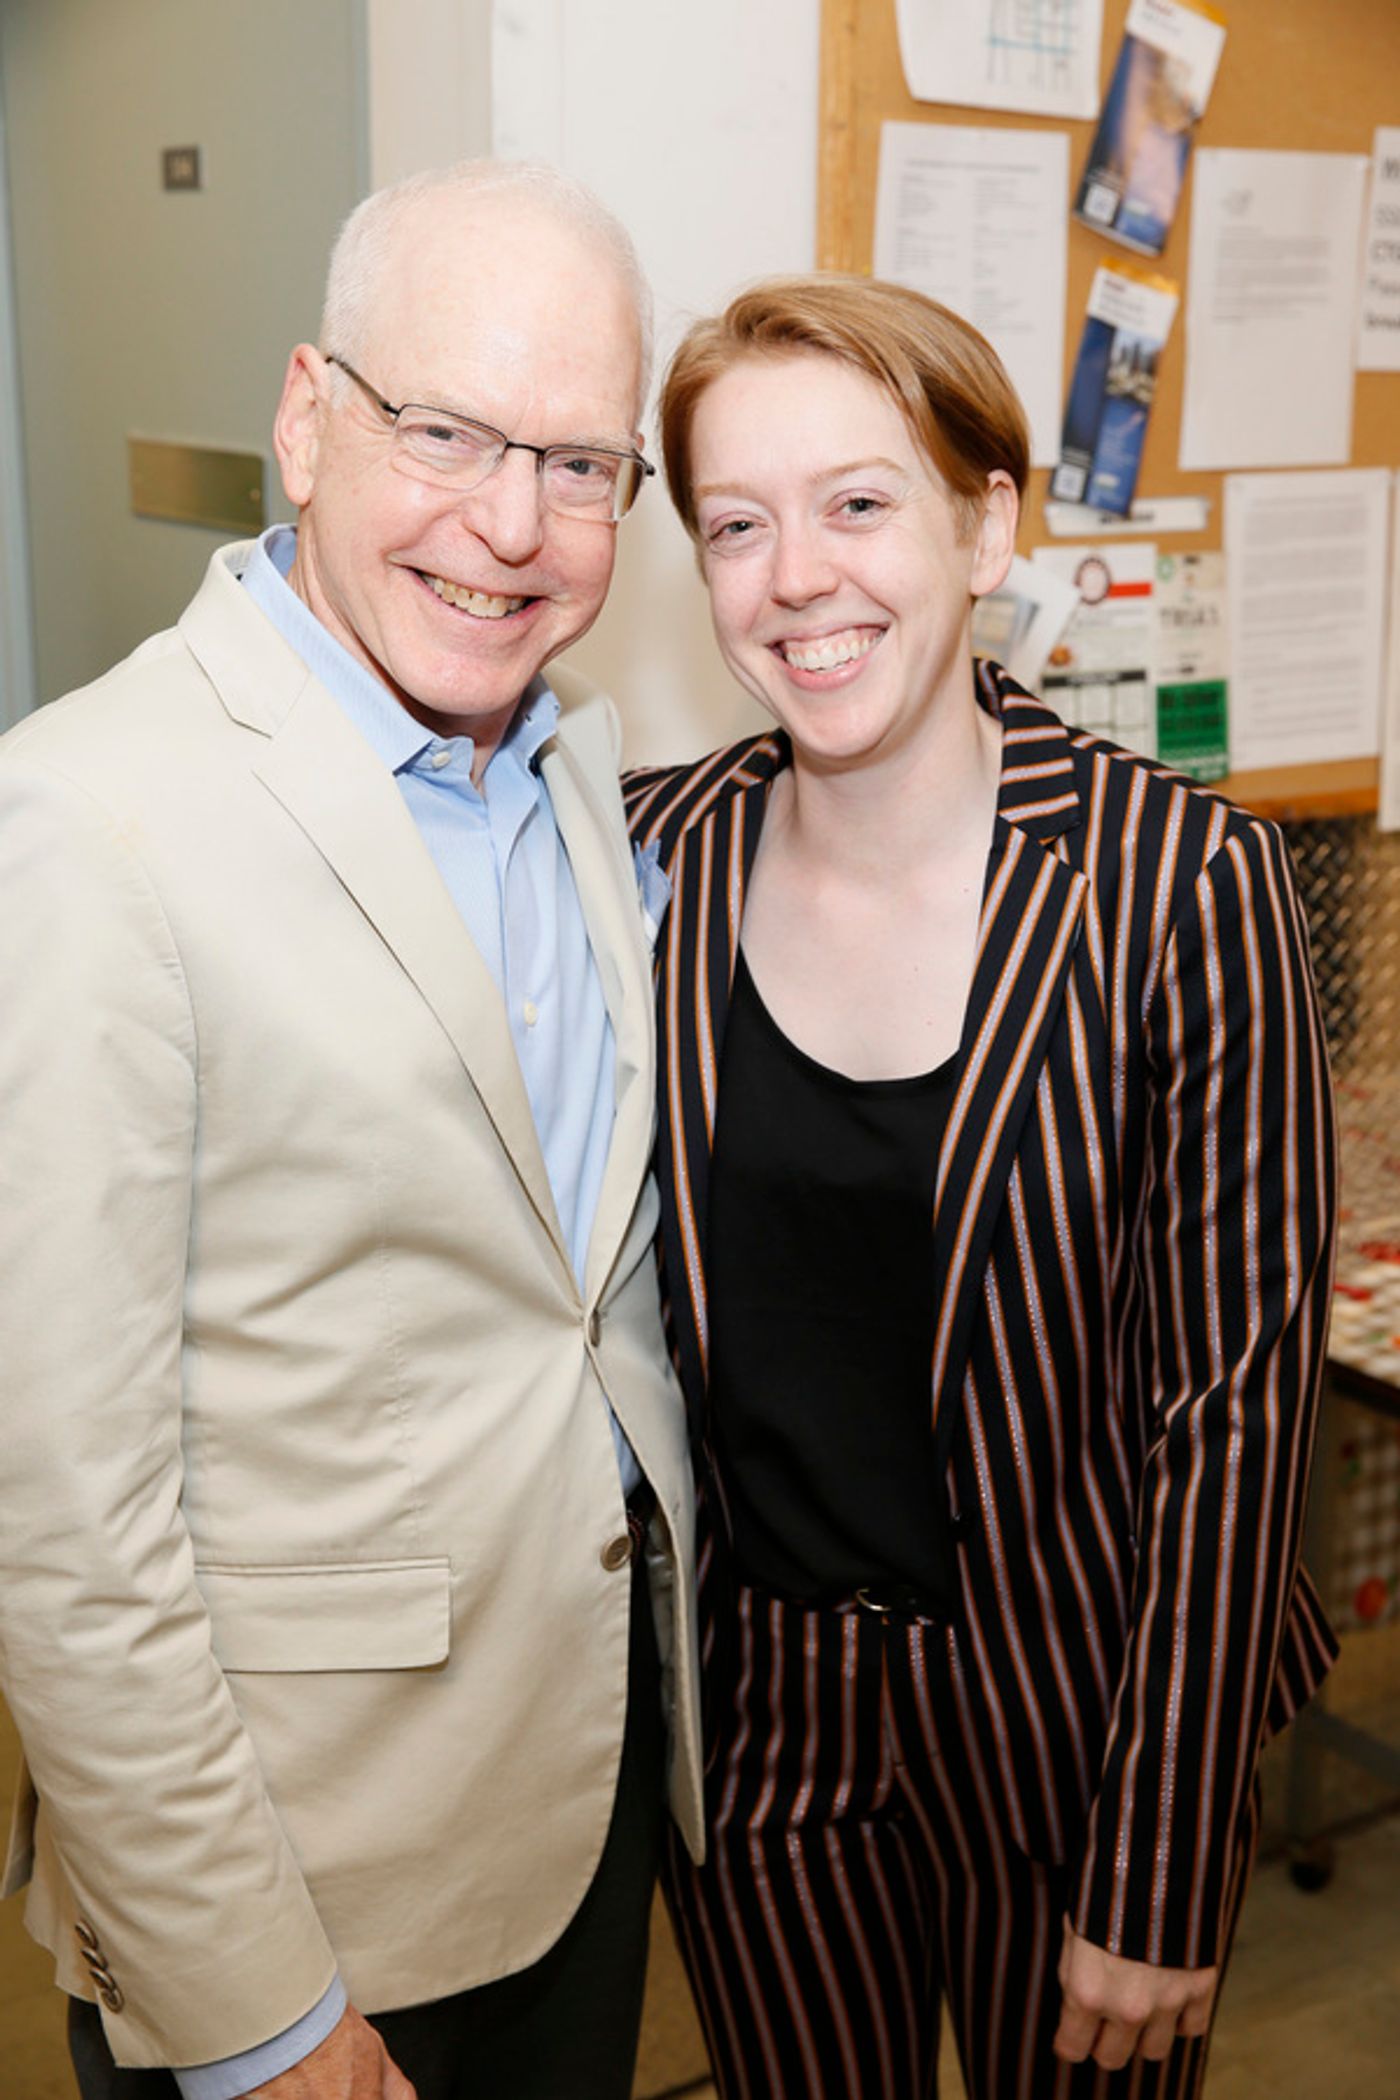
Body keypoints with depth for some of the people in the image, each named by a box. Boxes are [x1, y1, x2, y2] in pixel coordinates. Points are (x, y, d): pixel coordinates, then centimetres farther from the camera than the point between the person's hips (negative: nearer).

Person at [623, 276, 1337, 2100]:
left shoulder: (1180, 881, -16)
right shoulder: (653, 857, -7)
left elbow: (1235, 1399, -13)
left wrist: (1158, 1881, -11)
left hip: (1074, 1723, -2)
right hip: (751, 1720, 3)